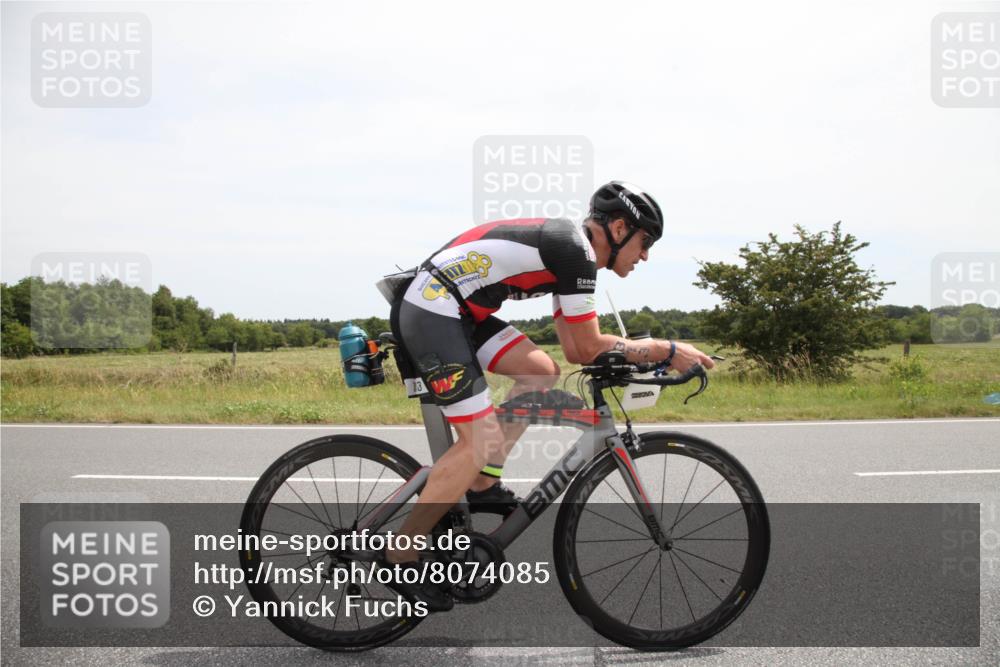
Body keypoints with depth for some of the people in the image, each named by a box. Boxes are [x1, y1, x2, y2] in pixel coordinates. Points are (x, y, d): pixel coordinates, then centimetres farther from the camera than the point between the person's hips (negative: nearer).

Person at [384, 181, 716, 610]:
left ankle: (482, 485, 14)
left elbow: (575, 350, 17)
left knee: (542, 372, 9)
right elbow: (590, 348, -11)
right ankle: (399, 557, -1)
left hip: (457, 312, 10)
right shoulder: (576, 250, -14)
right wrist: (668, 351, -2)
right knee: (481, 440, -10)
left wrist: (646, 355, 13)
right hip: (432, 312, -10)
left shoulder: (569, 249, 17)